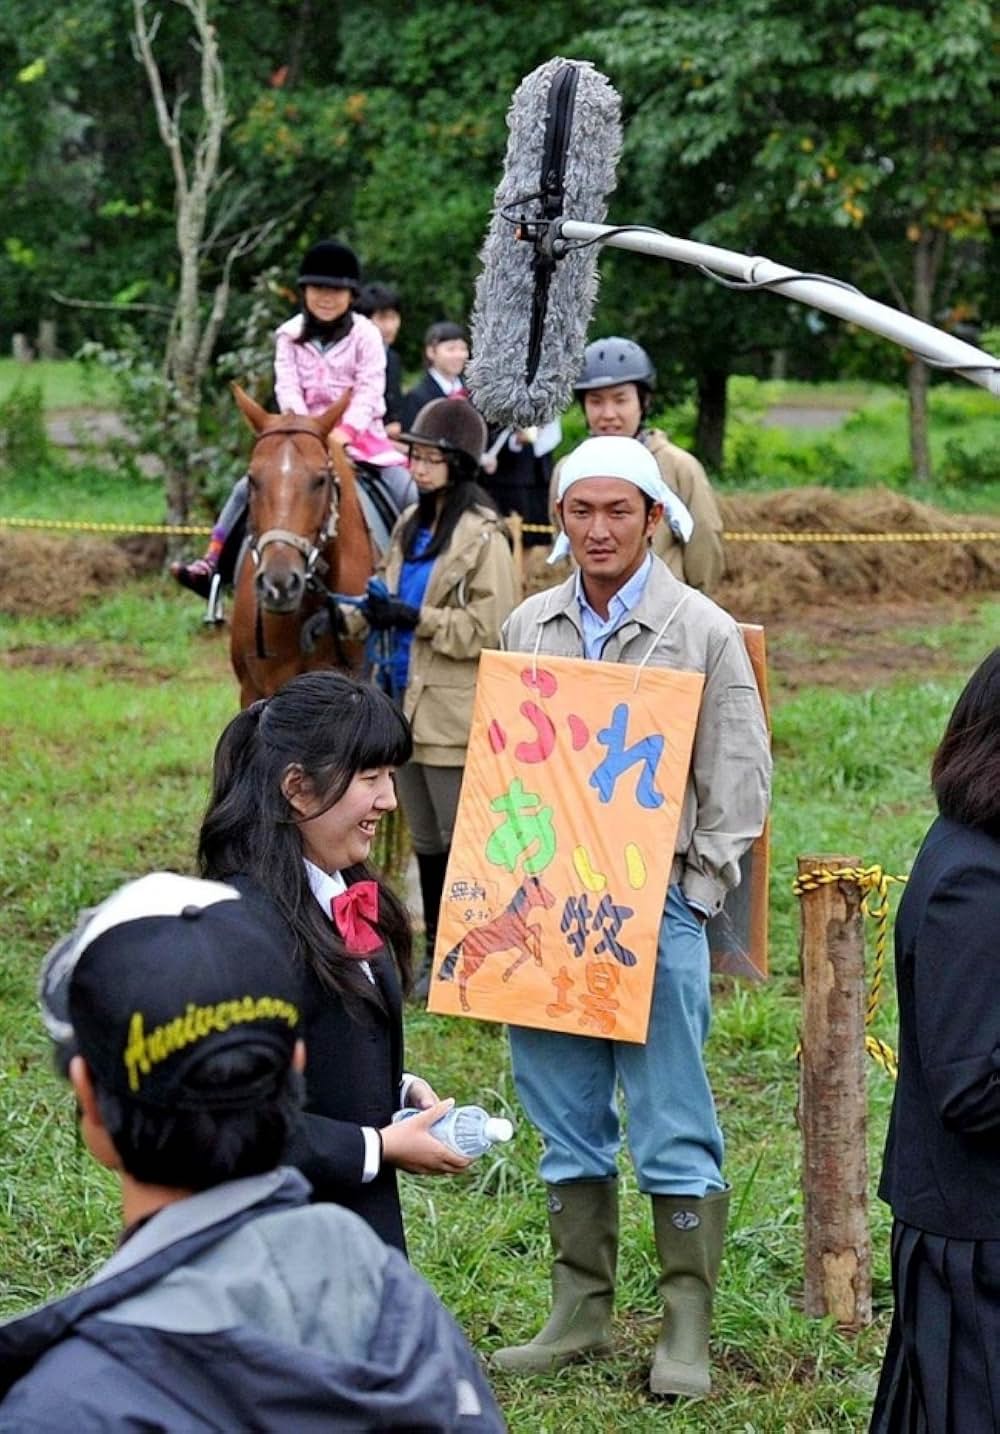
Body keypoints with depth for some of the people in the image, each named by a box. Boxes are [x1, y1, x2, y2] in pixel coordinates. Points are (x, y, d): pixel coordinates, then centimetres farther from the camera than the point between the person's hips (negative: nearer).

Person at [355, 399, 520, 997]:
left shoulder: (483, 535, -13)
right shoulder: (412, 526, 12)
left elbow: (490, 629, -18)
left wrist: (415, 618, -20)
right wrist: (378, 613, 1)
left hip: (455, 712, -8)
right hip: (408, 702, 8)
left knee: (461, 839, -3)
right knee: (425, 840, 15)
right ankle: (436, 954, 24)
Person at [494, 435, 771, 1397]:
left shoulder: (703, 632, -2)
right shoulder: (527, 628, 9)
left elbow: (739, 779, -1)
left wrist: (691, 889, -8)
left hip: (654, 904, -4)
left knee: (672, 1132, -2)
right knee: (565, 1122, 10)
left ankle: (686, 1331, 5)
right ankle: (579, 1313, 20)